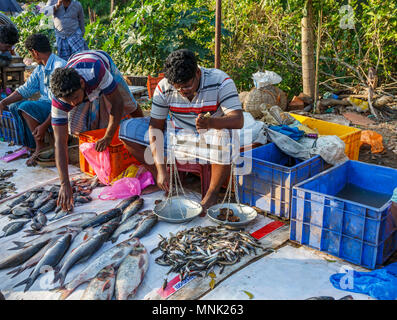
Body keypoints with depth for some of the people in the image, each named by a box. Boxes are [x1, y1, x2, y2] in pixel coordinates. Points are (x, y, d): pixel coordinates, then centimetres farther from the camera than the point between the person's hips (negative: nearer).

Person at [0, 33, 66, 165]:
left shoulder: (59, 67, -22)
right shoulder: (40, 68, 8)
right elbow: (26, 89, 8)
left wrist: (45, 125, -28)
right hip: (45, 104, 10)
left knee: (26, 107, -26)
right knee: (14, 106, 3)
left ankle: (40, 147, -14)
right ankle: (32, 143, 3)